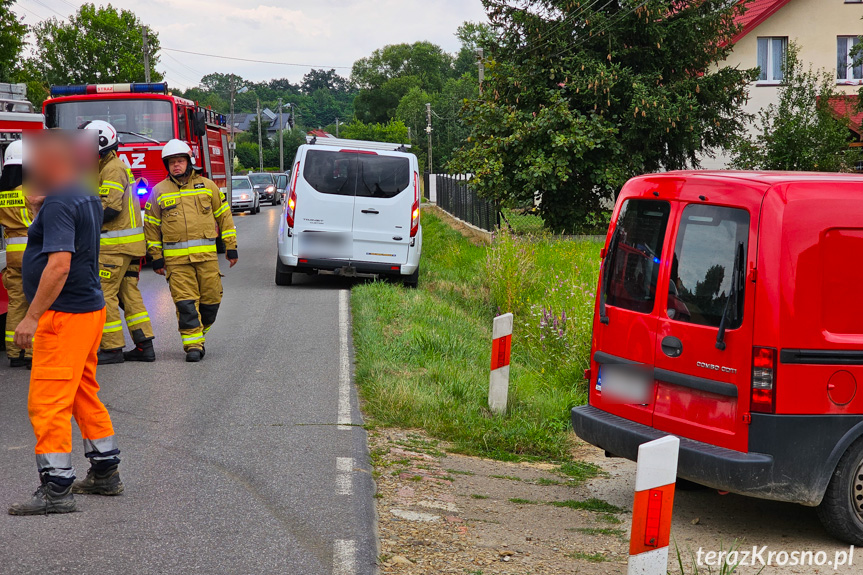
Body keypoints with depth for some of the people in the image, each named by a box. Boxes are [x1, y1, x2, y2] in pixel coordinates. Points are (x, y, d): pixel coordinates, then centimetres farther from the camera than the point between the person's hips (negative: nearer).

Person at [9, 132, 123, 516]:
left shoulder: (59, 204, -17)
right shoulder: (87, 198, 13)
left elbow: (59, 265, -26)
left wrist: (32, 317, -25)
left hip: (64, 315, -10)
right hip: (91, 308, 10)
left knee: (48, 402, -8)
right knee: (83, 394, 18)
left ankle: (56, 489, -8)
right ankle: (105, 474, 25)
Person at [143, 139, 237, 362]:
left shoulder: (207, 186, 10)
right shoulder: (159, 191, 9)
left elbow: (224, 216, 14)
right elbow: (151, 226, 12)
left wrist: (231, 247, 9)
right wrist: (156, 258, 8)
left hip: (207, 254, 1)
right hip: (176, 258, -1)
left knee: (210, 298, 2)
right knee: (185, 301, -8)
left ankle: (200, 332, 25)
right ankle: (193, 345, -4)